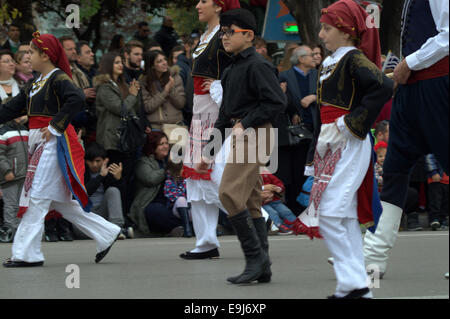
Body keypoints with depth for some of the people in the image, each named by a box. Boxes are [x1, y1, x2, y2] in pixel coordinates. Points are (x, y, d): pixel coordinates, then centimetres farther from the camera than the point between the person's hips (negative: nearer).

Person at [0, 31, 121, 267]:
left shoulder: (59, 79, -10)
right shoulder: (35, 84, 18)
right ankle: (106, 234, 17)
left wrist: (55, 126, -24)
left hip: (53, 143, -10)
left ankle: (26, 254, -6)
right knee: (58, 201, 11)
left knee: (37, 197, -8)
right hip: (39, 143, 10)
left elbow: (77, 99, -27)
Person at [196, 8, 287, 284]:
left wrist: (244, 124, -21)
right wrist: (209, 152, 22)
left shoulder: (258, 66, -11)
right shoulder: (233, 69, 19)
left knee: (230, 194, -16)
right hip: (242, 136, 10)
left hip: (254, 135, -10)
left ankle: (255, 257, -11)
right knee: (251, 203, 8)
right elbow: (226, 114, 23)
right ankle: (262, 268, 10)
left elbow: (277, 101, -20)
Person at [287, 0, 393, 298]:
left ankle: (352, 281, -12)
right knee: (347, 216, 8)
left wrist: (351, 123, -21)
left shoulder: (354, 59, -11)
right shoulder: (331, 63, 16)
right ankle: (358, 287, 10)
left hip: (349, 146, -9)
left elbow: (384, 87, -25)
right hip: (332, 147, 9)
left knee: (330, 212, -14)